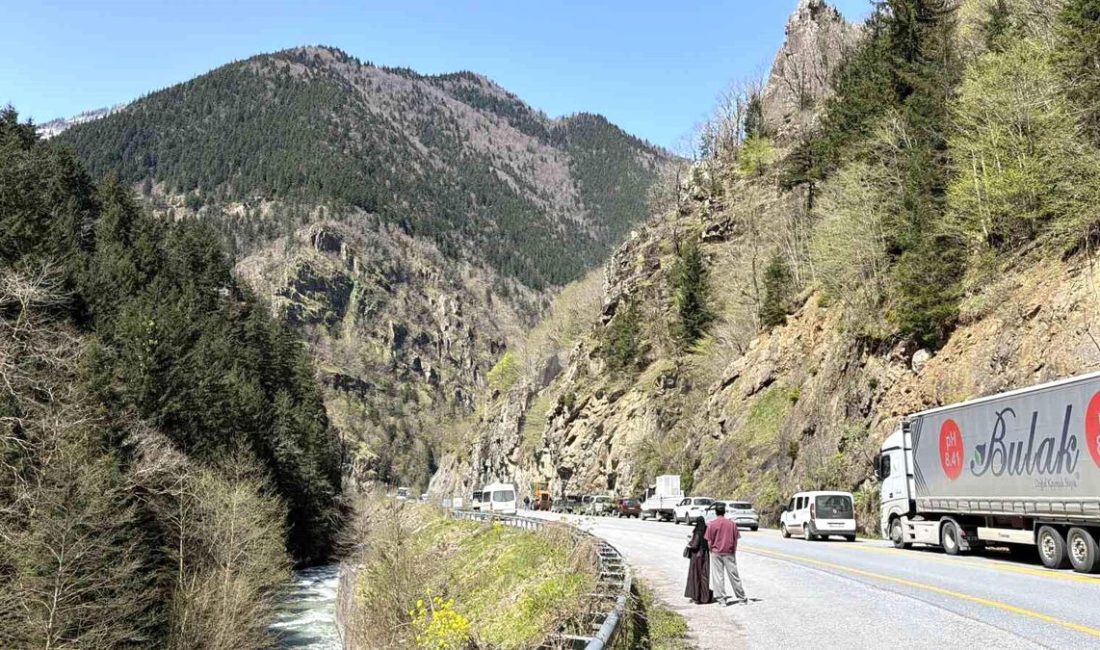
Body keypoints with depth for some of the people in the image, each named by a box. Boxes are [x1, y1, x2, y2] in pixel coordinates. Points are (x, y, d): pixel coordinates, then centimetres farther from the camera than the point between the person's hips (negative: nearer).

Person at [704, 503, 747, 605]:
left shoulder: (711, 524, -6)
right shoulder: (731, 523, 0)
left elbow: (709, 541, -4)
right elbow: (736, 540, 3)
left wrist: (711, 551, 9)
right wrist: (734, 552, 14)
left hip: (716, 553, -2)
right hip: (729, 553, 2)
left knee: (718, 576, 5)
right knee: (734, 575, 10)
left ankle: (722, 599, 4)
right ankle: (741, 598, 18)